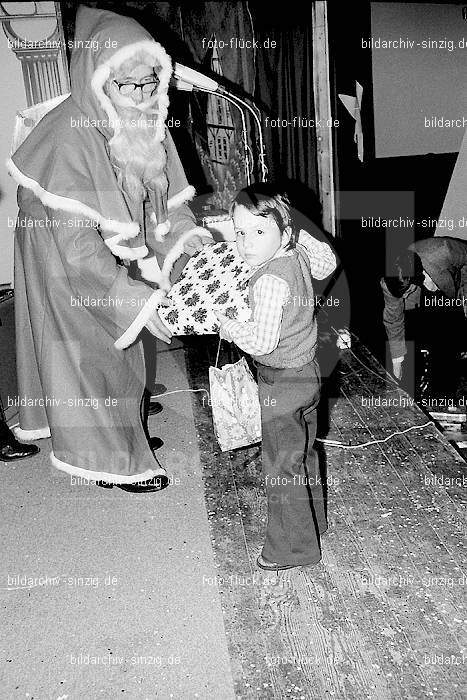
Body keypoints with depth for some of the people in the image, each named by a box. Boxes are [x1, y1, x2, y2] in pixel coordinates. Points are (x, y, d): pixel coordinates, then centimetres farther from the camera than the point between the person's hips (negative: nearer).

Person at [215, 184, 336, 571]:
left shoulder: (270, 280, -27)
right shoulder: (299, 256, -1)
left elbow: (261, 342, -30)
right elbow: (327, 262, 22)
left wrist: (224, 321, -16)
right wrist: (295, 230, 18)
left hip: (282, 383, -9)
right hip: (306, 372, 9)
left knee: (282, 466, 5)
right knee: (303, 455, 24)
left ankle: (294, 547, 20)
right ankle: (312, 520, 43)